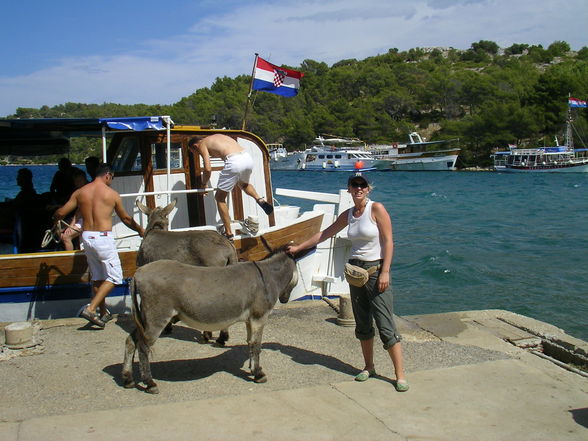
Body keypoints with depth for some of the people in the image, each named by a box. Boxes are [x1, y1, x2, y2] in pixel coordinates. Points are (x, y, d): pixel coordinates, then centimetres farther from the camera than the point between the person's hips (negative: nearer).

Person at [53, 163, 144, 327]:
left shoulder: (80, 192, 6)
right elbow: (126, 218, 8)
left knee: (97, 277, 18)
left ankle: (104, 313, 26)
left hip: (86, 237, 6)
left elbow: (60, 213, 6)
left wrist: (56, 220, 30)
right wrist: (140, 230, 26)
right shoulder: (112, 194, -3)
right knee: (114, 277, 3)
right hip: (103, 238, -6)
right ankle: (91, 308, -10)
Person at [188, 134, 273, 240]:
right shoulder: (217, 136, 31)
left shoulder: (202, 144, 10)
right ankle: (260, 199, 12)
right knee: (243, 184, 39)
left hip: (234, 162, -7)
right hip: (248, 158, 7)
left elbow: (208, 169, -2)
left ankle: (228, 234, 10)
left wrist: (203, 184, 18)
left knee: (219, 198, 10)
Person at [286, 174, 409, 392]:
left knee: (386, 325, -8)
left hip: (376, 269, -6)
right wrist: (298, 247, 23)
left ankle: (400, 375, 0)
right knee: (362, 323, 12)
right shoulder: (347, 215, 9)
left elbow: (388, 241, -12)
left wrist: (385, 272, -18)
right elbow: (324, 234, 20)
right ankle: (369, 367, 25)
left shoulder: (376, 209, -9)